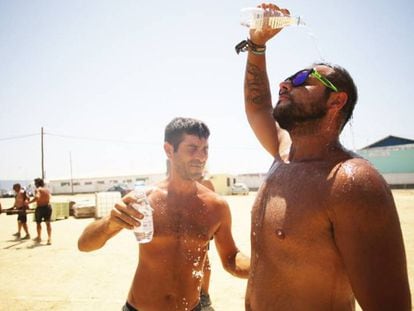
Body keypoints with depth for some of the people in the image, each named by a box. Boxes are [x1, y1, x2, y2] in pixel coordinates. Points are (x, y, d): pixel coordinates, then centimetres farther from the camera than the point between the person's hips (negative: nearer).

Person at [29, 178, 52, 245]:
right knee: (48, 223, 7)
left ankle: (39, 237, 31)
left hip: (40, 208, -4)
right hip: (48, 207, 4)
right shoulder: (47, 189, 8)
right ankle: (49, 238, -4)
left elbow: (37, 197, -29)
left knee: (38, 223, 17)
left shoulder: (38, 190, -11)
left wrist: (29, 202, -21)